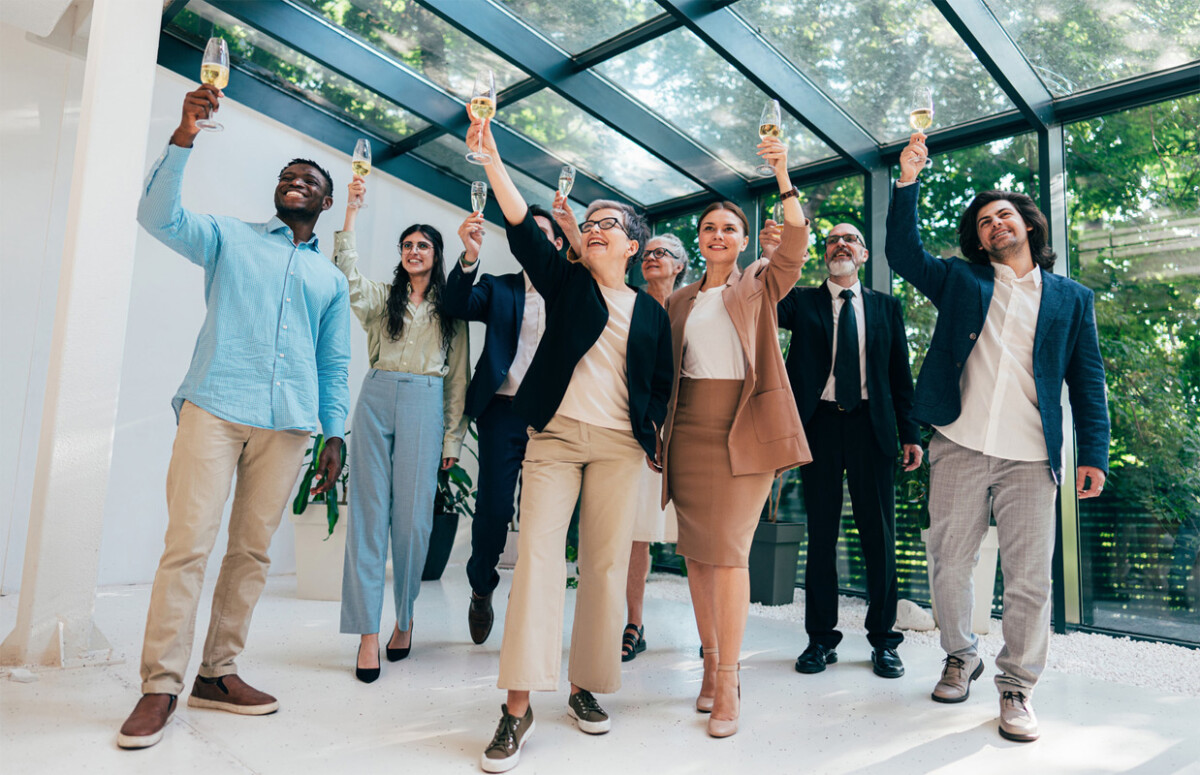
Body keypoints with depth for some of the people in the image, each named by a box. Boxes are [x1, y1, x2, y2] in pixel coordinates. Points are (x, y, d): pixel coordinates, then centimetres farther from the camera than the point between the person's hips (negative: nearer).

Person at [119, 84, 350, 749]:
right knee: (188, 543, -8)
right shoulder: (229, 238, 15)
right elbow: (157, 214, -3)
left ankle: (217, 673, 14)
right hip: (214, 408, -3)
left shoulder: (331, 280, 22)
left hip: (288, 425, 3)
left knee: (253, 550, 3)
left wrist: (335, 434, 8)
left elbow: (335, 363, 18)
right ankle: (160, 685, 1)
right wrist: (183, 138, -14)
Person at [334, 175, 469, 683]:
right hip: (377, 399, 1)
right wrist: (350, 212, -11)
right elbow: (348, 278, -6)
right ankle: (368, 633, 1)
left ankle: (404, 621, 18)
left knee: (413, 517, -2)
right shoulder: (382, 297, 16)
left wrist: (453, 437, 5)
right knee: (370, 511, -3)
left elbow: (458, 376, 11)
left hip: (424, 405, -1)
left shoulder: (451, 309, 15)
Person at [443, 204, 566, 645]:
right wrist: (470, 256, -18)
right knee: (493, 507, -3)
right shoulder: (499, 288, 14)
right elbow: (458, 306, -5)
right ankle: (481, 589, 22)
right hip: (504, 410, 0)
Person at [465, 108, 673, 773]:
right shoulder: (564, 282, 11)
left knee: (605, 563, 2)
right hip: (556, 434, -1)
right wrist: (490, 159, -14)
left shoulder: (651, 311, 13)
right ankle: (518, 705, -11)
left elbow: (661, 385, 16)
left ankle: (585, 686, 17)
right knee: (537, 554, -12)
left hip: (619, 444, 2)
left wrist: (653, 431, 0)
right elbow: (522, 227, -4)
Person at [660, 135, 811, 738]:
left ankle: (728, 683, -1)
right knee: (696, 552, 6)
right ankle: (711, 663, 19)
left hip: (744, 433, -3)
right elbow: (662, 370, 16)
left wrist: (783, 176, -21)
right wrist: (660, 431, 6)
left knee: (728, 552, -9)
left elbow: (795, 246, -11)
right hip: (688, 432, 4)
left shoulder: (761, 285, 8)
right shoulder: (679, 302, 17)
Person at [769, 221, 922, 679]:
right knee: (821, 533, 5)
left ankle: (883, 639, 16)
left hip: (871, 425, 1)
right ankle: (821, 638, 15)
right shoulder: (802, 301, 10)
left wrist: (910, 434, 4)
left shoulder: (886, 308, 13)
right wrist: (771, 259, -26)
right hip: (819, 423, -1)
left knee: (879, 534, 3)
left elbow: (900, 375, 11)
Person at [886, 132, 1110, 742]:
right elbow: (903, 252, 3)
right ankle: (961, 658, 27)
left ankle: (1017, 687, 14)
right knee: (949, 565, 6)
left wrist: (1093, 452, 2)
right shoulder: (960, 280, 15)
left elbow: (1088, 381, 11)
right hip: (959, 447, 1)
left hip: (1031, 458, 0)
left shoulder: (1071, 298, 15)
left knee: (1030, 578, -1)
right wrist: (908, 181, -6)